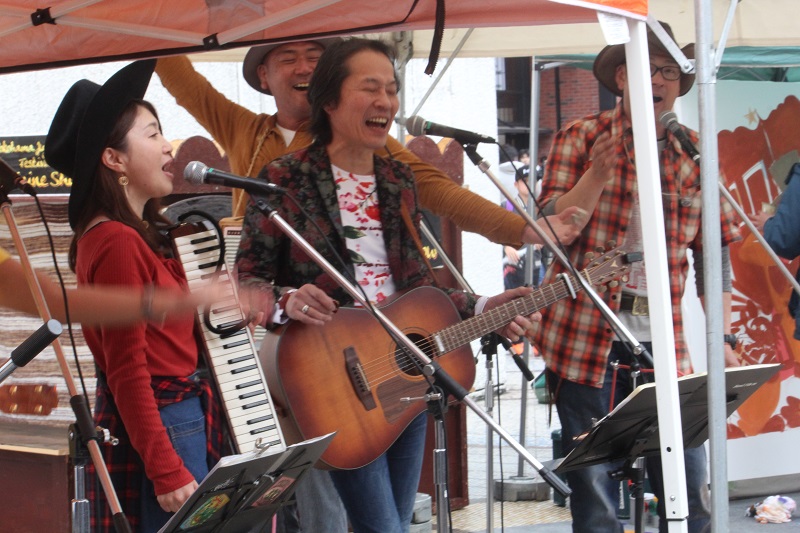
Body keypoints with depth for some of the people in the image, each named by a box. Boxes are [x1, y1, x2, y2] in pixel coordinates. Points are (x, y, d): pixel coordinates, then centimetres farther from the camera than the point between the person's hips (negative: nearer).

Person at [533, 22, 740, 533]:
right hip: (587, 342, -2)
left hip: (665, 346, 3)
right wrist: (598, 173, -19)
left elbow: (715, 256, 11)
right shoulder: (581, 139, 2)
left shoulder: (695, 156, 9)